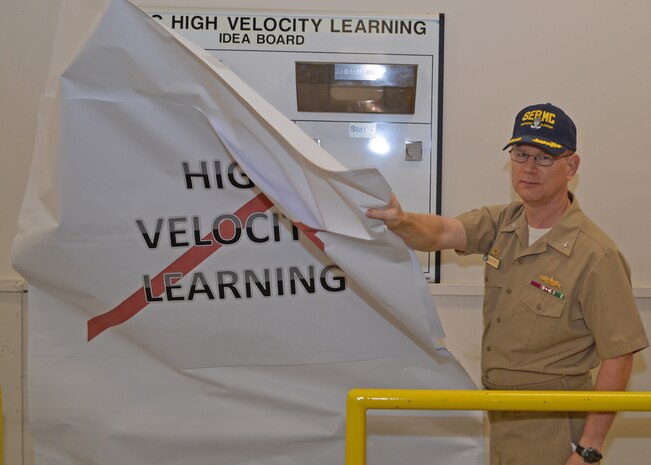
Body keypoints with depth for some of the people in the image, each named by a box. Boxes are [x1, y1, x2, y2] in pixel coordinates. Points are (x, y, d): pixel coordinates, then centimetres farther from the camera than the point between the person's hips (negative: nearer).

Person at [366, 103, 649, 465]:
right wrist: (400, 221, -40)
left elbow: (618, 359, -18)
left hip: (552, 432, -6)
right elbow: (442, 233, -18)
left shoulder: (596, 256, -19)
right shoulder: (501, 224, -1)